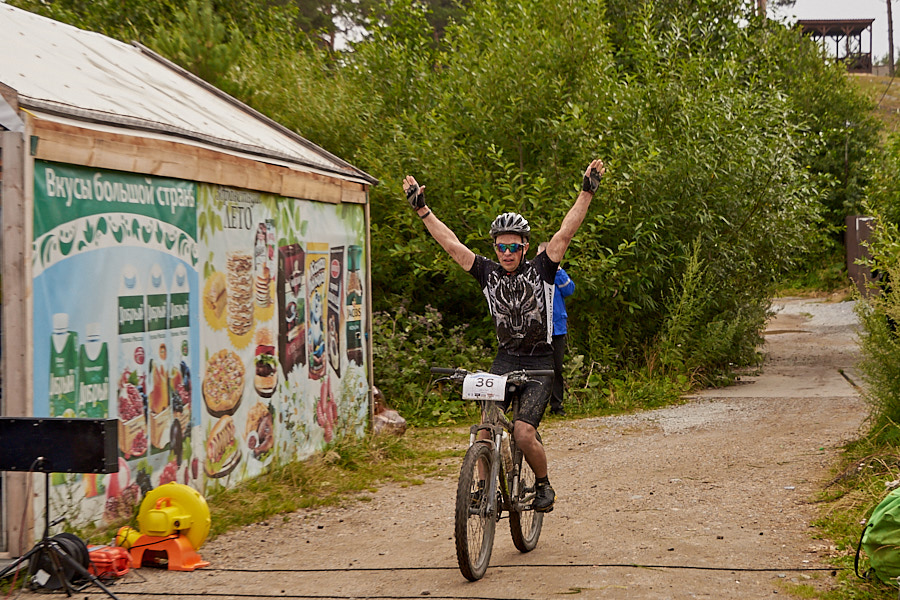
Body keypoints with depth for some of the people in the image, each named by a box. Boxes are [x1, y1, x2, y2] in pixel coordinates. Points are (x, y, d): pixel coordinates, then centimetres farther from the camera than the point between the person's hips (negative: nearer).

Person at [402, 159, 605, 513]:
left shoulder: (540, 270, -4)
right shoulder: (488, 273, 2)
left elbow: (564, 234, -13)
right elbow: (451, 244, 0)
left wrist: (587, 193, -21)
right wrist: (422, 210, -4)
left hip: (540, 363, -3)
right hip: (505, 359, 3)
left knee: (523, 432, -15)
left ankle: (544, 485, 10)